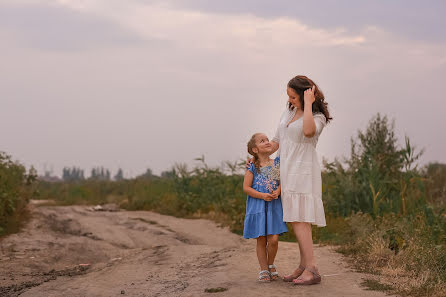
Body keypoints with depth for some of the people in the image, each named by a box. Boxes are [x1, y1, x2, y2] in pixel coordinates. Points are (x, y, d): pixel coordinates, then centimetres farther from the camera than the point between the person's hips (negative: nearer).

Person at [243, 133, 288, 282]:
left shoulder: (277, 163, 4)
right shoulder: (252, 168, -3)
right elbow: (246, 187, -5)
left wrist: (278, 191, -16)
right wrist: (262, 196, -16)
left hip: (274, 206, 1)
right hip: (257, 207, -1)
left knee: (273, 239, -6)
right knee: (261, 240, 3)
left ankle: (270, 264, 20)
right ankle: (264, 270, 16)